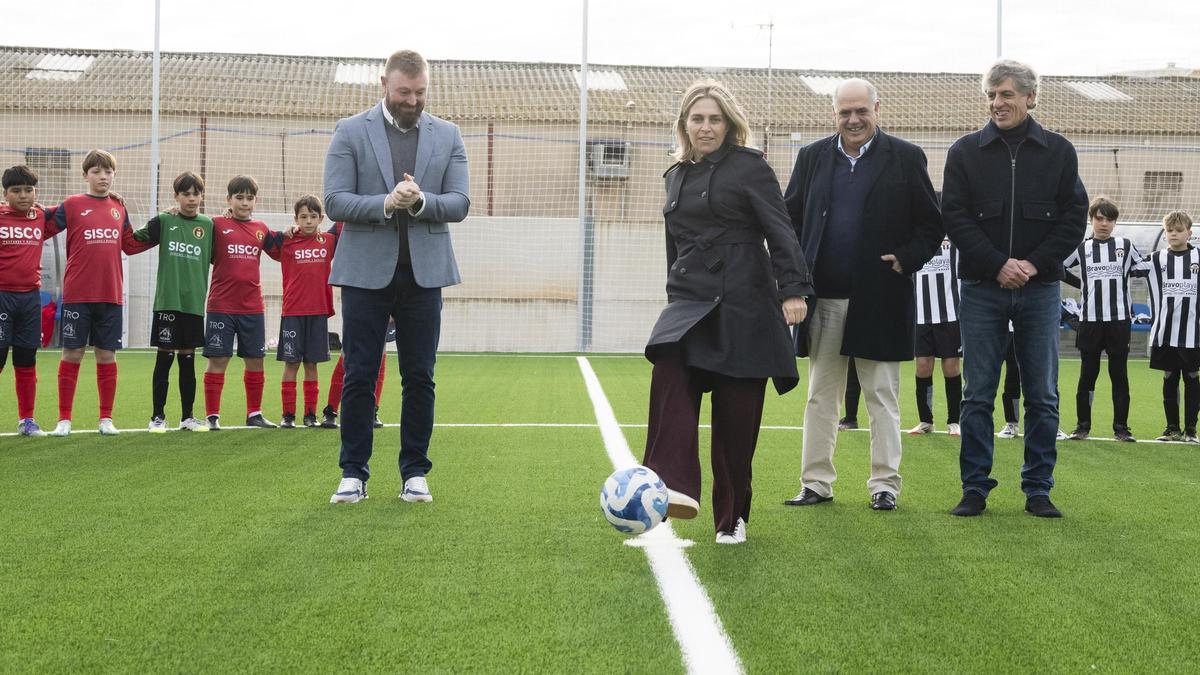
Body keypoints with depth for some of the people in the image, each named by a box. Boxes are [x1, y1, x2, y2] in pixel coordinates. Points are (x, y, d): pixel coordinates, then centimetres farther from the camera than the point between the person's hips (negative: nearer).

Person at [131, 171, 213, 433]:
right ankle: (157, 417, 8)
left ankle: (188, 416, 17)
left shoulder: (208, 225, 6)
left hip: (194, 303, 2)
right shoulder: (164, 221, 1)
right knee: (164, 358, 0)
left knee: (188, 360, 9)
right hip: (167, 301, -2)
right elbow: (135, 240, 3)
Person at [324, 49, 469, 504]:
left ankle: (415, 473, 14)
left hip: (424, 273, 2)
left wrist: (420, 201, -17)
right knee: (359, 377, 1)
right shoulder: (351, 133, 2)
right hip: (366, 272, -2)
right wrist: (386, 203, -20)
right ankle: (353, 474, 9)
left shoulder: (447, 136, 9)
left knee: (419, 378, 5)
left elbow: (458, 203, 2)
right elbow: (335, 201, -5)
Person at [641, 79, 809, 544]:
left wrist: (793, 289, -18)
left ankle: (731, 517, 15)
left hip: (743, 304, -4)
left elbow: (780, 231, -8)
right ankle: (676, 487, -37)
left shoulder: (748, 167, 0)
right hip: (690, 299, 4)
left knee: (736, 413, -1)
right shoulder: (676, 176, 18)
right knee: (669, 370, -27)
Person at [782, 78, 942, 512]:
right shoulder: (812, 158, 9)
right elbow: (790, 217, 13)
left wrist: (906, 260, -11)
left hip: (879, 298, -3)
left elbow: (931, 224, 3)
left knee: (882, 396, 3)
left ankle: (884, 484, 10)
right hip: (824, 297, 3)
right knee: (820, 395, 9)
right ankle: (816, 483, 15)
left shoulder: (905, 158, 1)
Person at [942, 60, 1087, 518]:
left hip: (1039, 289, 1)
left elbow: (1074, 218, 3)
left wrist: (1035, 264, -11)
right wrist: (998, 265, -13)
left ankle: (1038, 490, 12)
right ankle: (975, 489, 9)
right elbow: (955, 218, -2)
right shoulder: (965, 152, 4)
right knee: (978, 395, 1)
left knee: (1042, 396, 4)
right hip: (982, 288, 0)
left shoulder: (1058, 152, 5)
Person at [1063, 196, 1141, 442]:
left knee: (1120, 375, 2)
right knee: (1087, 375, 4)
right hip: (1090, 320, 0)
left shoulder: (1126, 246, 6)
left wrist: (1124, 277, 8)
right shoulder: (1081, 248, 5)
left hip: (1119, 320, 0)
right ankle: (1082, 425, 11)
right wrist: (1081, 284, 9)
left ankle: (1121, 427, 7)